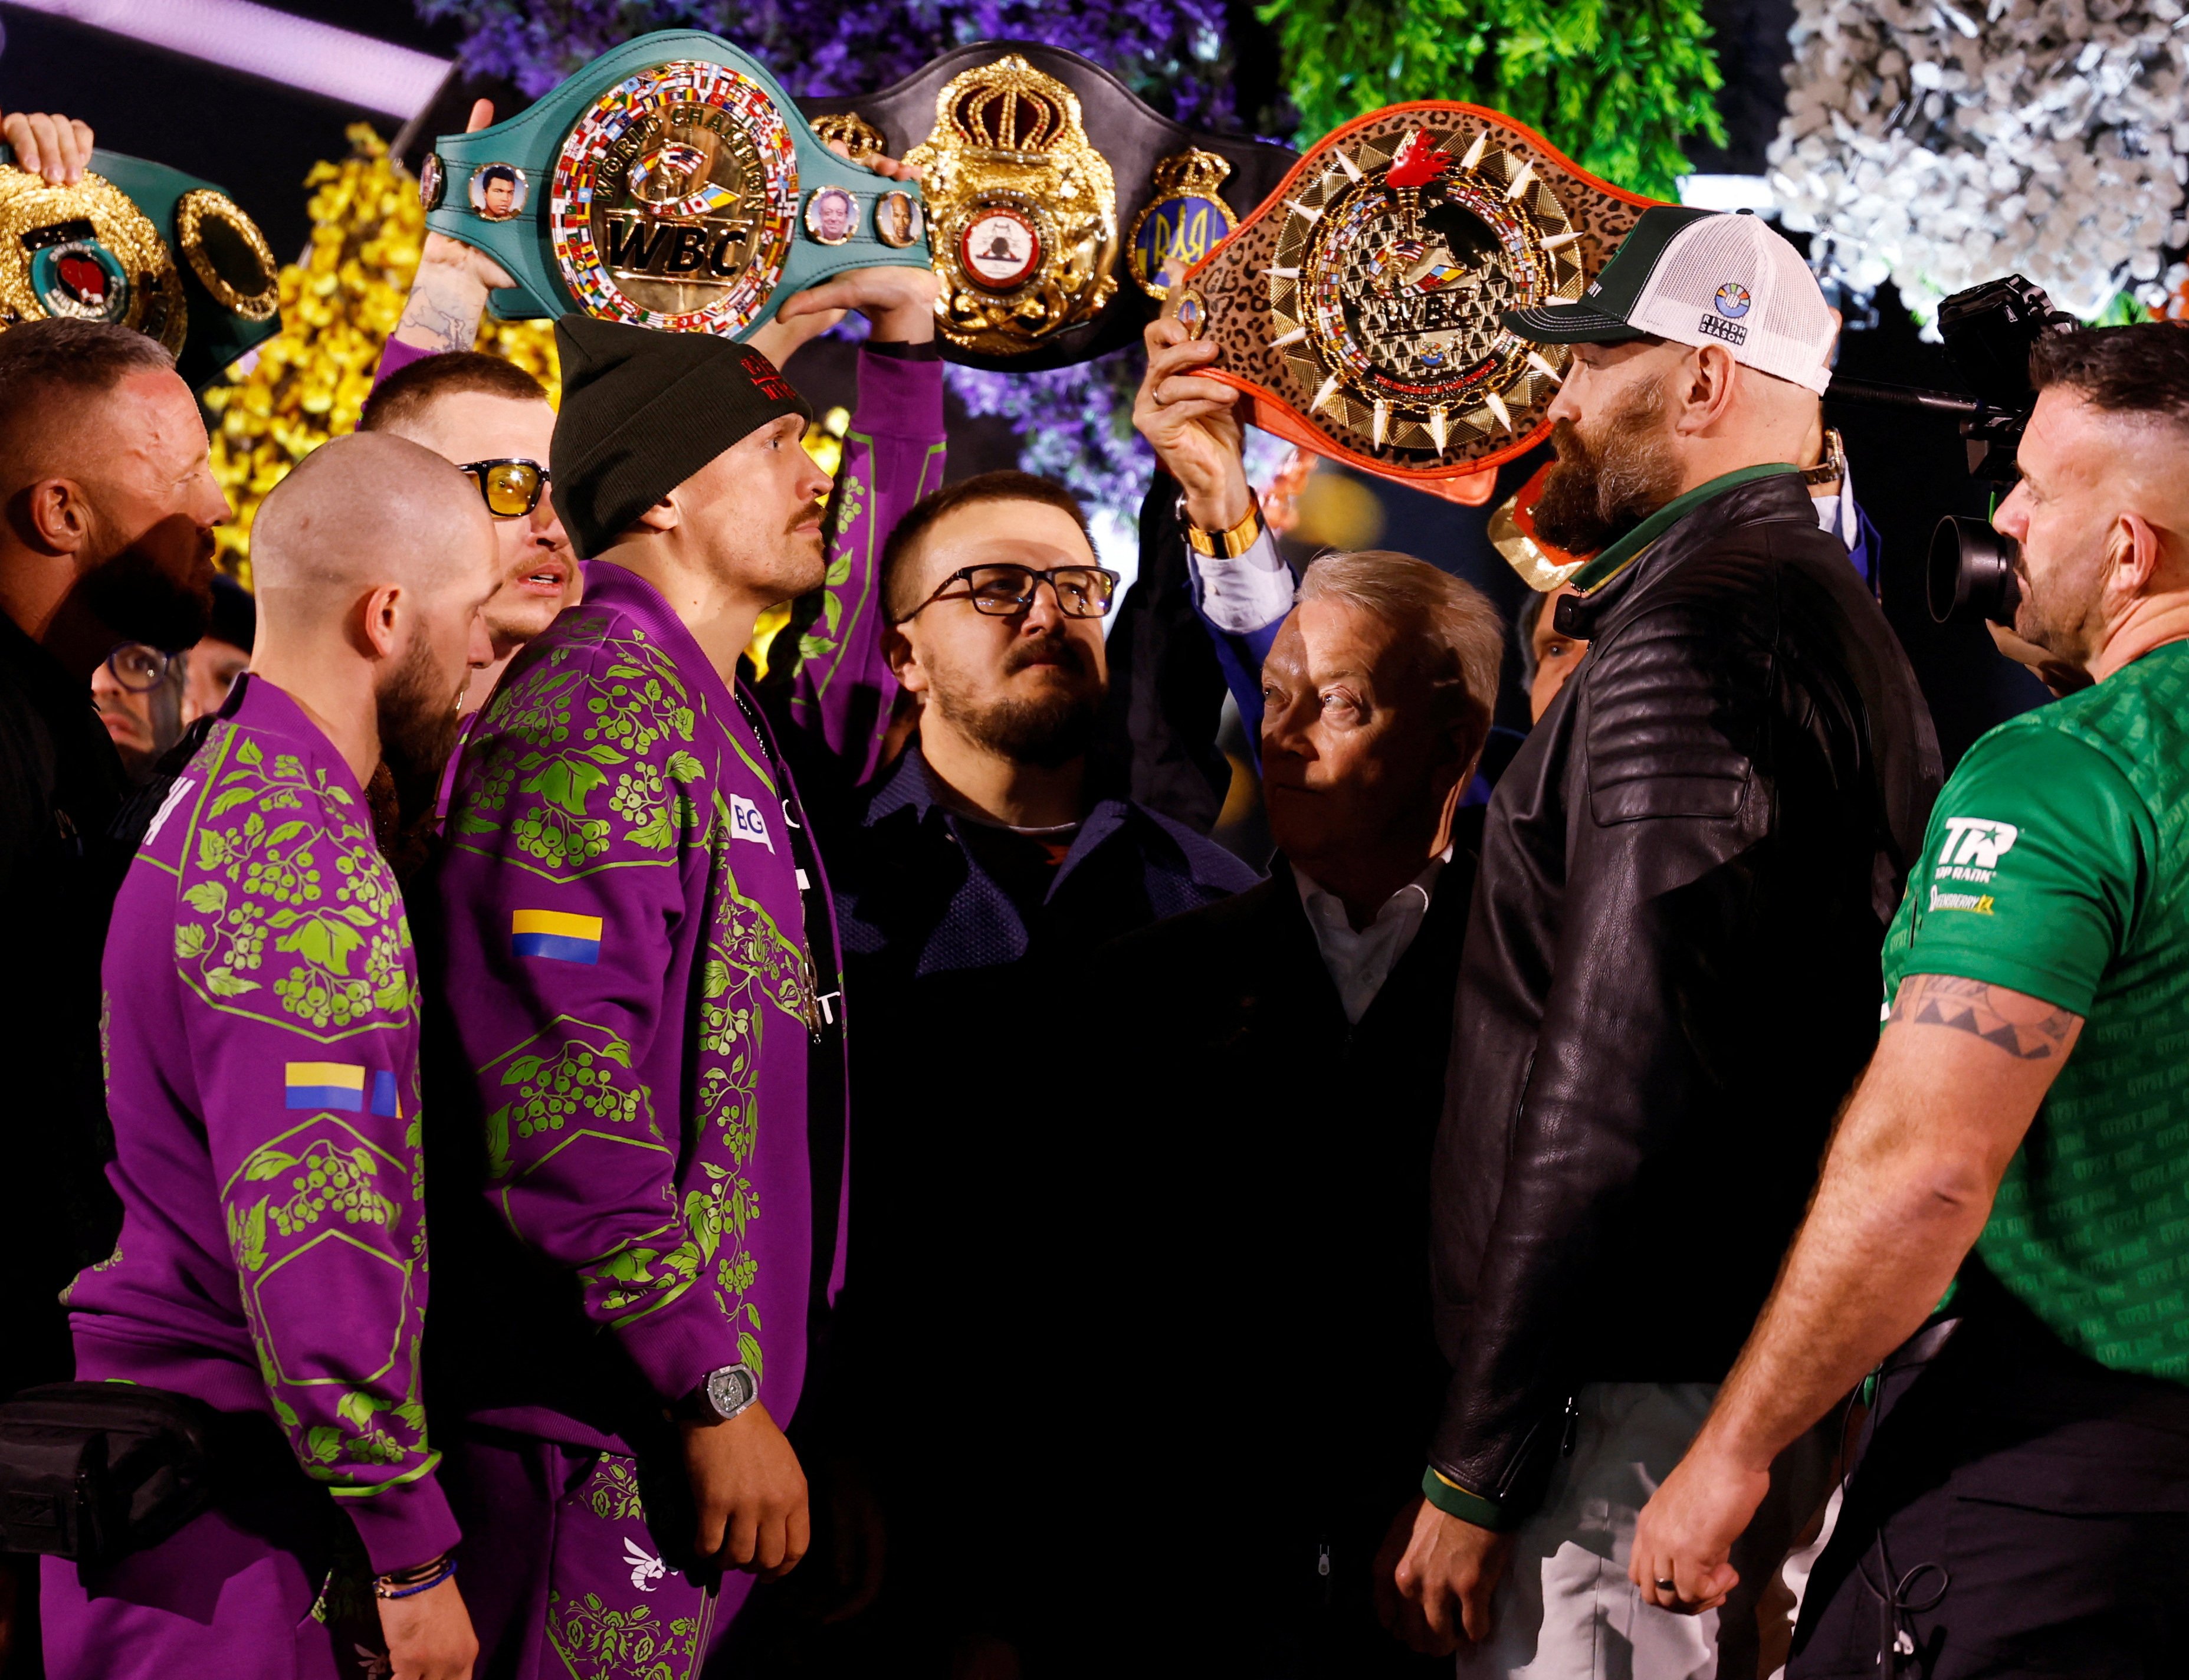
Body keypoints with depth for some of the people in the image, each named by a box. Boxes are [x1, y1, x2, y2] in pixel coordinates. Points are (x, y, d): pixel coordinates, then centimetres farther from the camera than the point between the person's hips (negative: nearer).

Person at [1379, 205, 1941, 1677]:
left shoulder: (1684, 646, -16)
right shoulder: (1832, 620, 17)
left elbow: (1612, 1096, -21)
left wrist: (1474, 1470, -18)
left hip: (1637, 1396, -10)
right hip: (1774, 1374, 10)